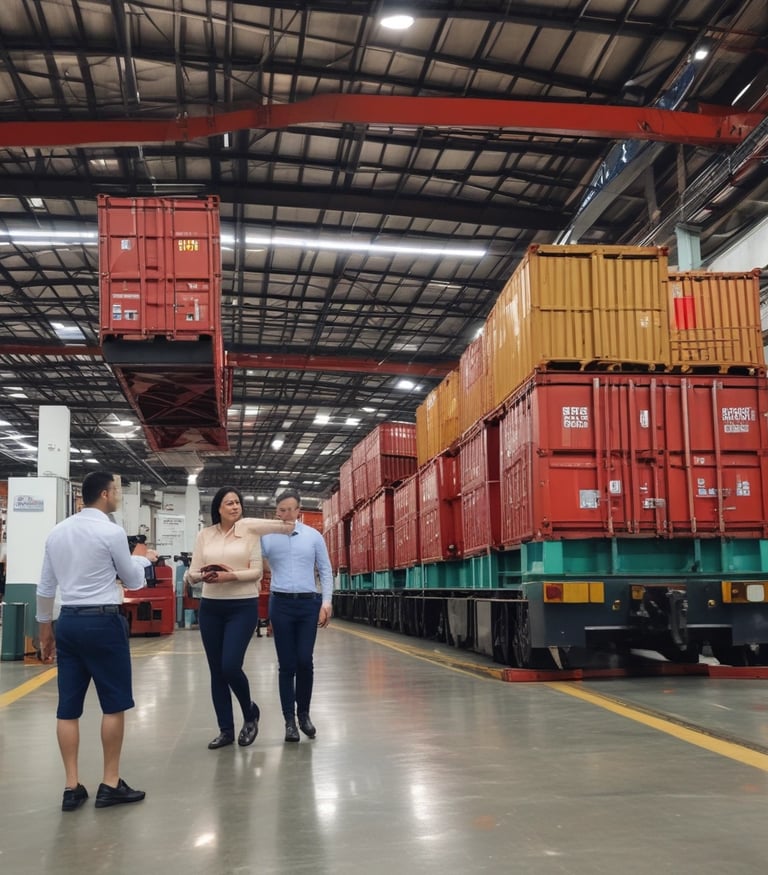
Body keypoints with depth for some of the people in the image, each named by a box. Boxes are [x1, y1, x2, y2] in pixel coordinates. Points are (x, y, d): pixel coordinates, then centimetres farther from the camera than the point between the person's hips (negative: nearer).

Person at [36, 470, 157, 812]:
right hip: (103, 622, -7)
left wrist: (45, 627, 23)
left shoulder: (57, 531, 9)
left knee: (68, 706, 8)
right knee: (114, 704, 5)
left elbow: (45, 586, 13)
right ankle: (110, 784, 10)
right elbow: (133, 581, -1)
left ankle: (72, 787, 14)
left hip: (68, 621, 7)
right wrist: (143, 558, 20)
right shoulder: (112, 532, -11)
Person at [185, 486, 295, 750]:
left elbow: (257, 572, -6)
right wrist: (203, 576, -19)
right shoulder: (204, 535, 5)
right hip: (210, 608, 3)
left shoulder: (250, 531, -3)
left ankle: (250, 713, 17)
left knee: (231, 666, -12)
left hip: (243, 607, -3)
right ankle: (226, 730, 19)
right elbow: (191, 573, 2)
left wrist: (230, 575, -20)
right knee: (217, 671, 7)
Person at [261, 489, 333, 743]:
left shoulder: (313, 536, 3)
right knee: (287, 665, 3)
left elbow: (325, 572, 6)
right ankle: (289, 720, 13)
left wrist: (326, 602, -4)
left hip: (308, 603, 1)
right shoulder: (266, 537, 1)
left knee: (305, 662, 0)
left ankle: (304, 713, 21)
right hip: (281, 603, -1)